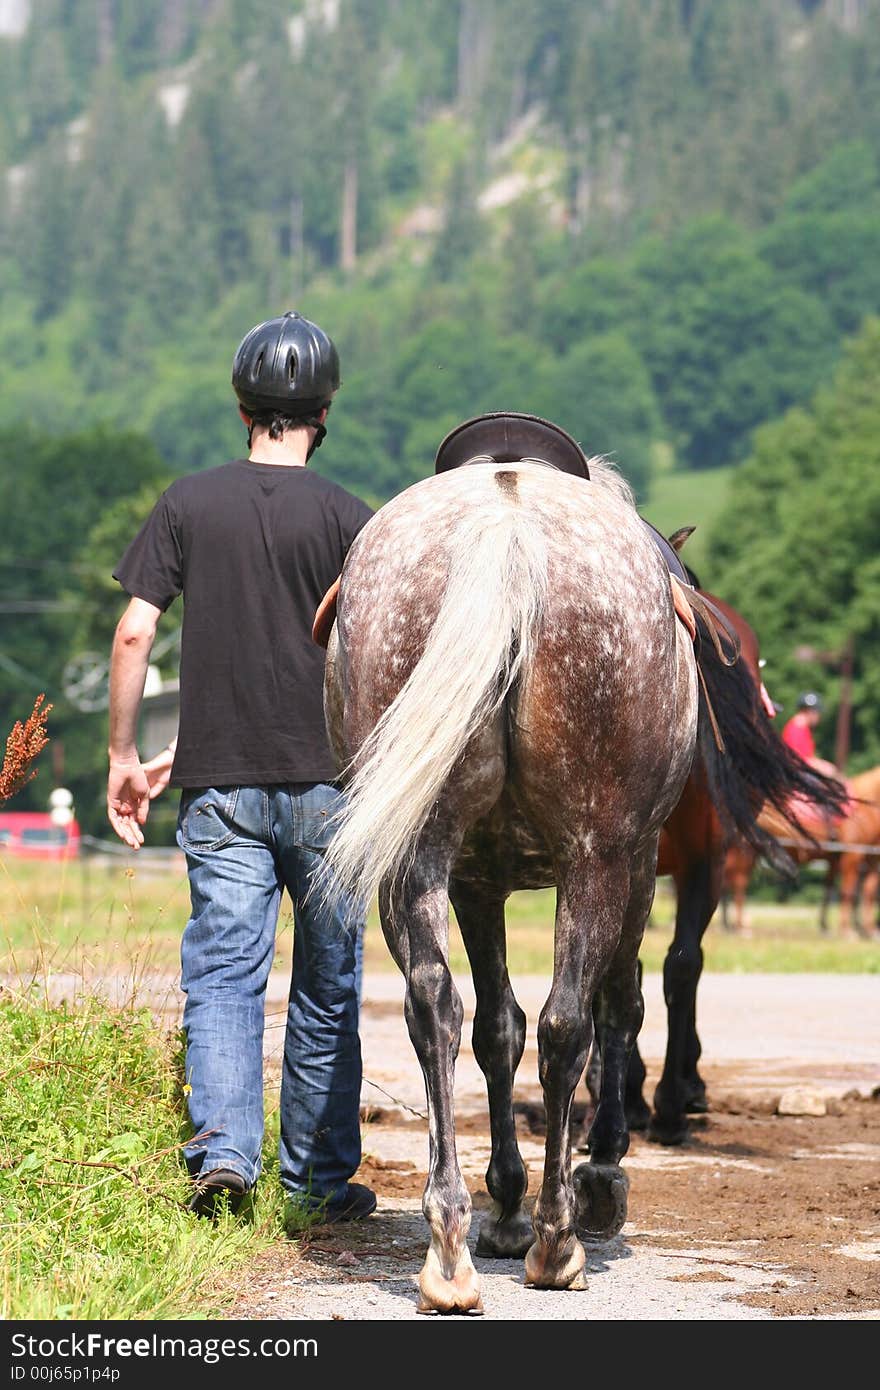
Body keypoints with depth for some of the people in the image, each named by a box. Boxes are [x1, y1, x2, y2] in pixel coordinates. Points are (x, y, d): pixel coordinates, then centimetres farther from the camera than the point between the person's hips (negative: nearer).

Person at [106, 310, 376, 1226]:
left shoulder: (187, 505, 2)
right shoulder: (345, 517, -4)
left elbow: (133, 634, -2)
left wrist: (124, 755, 7)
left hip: (217, 778, 1)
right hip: (324, 777, -1)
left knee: (223, 971, 3)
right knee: (326, 985, 8)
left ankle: (221, 1150, -15)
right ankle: (318, 1182, 12)